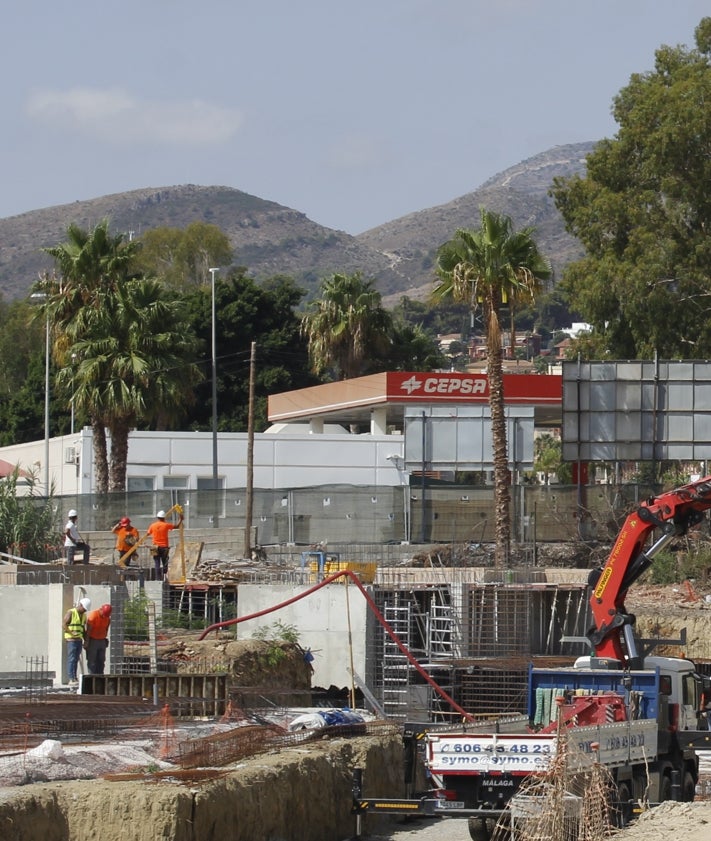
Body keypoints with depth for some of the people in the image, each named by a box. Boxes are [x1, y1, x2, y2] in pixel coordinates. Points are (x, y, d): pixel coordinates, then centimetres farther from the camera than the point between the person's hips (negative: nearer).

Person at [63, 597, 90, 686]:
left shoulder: (84, 615, 17)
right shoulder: (71, 612, -6)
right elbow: (64, 625, -10)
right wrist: (72, 633, -23)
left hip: (79, 640, 7)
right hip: (71, 639, -7)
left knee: (76, 660, 7)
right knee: (71, 659, -10)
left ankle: (74, 678, 9)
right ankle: (71, 679, -14)